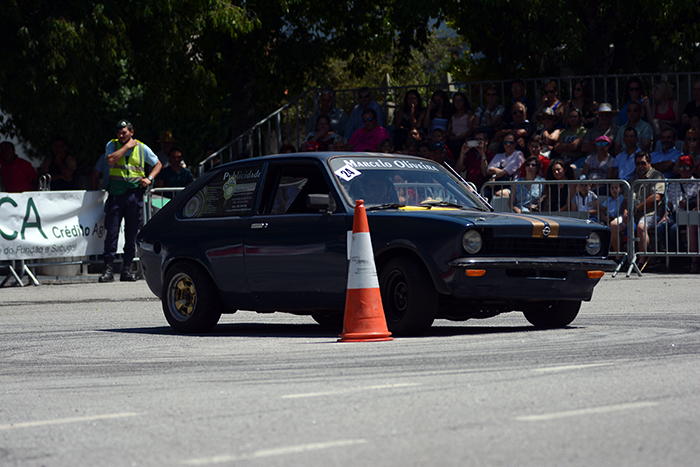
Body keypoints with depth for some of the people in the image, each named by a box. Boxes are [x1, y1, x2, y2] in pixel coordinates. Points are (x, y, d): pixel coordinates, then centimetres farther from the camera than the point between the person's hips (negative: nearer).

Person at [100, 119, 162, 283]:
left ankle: (126, 269, 10)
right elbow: (111, 159, -14)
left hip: (135, 194, 1)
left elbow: (158, 164, 19)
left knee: (132, 233, 3)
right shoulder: (112, 145, 7)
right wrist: (127, 146, -8)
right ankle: (108, 269, -6)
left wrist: (149, 178, 2)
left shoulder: (142, 148, 9)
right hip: (116, 194, -1)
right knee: (111, 231, -7)